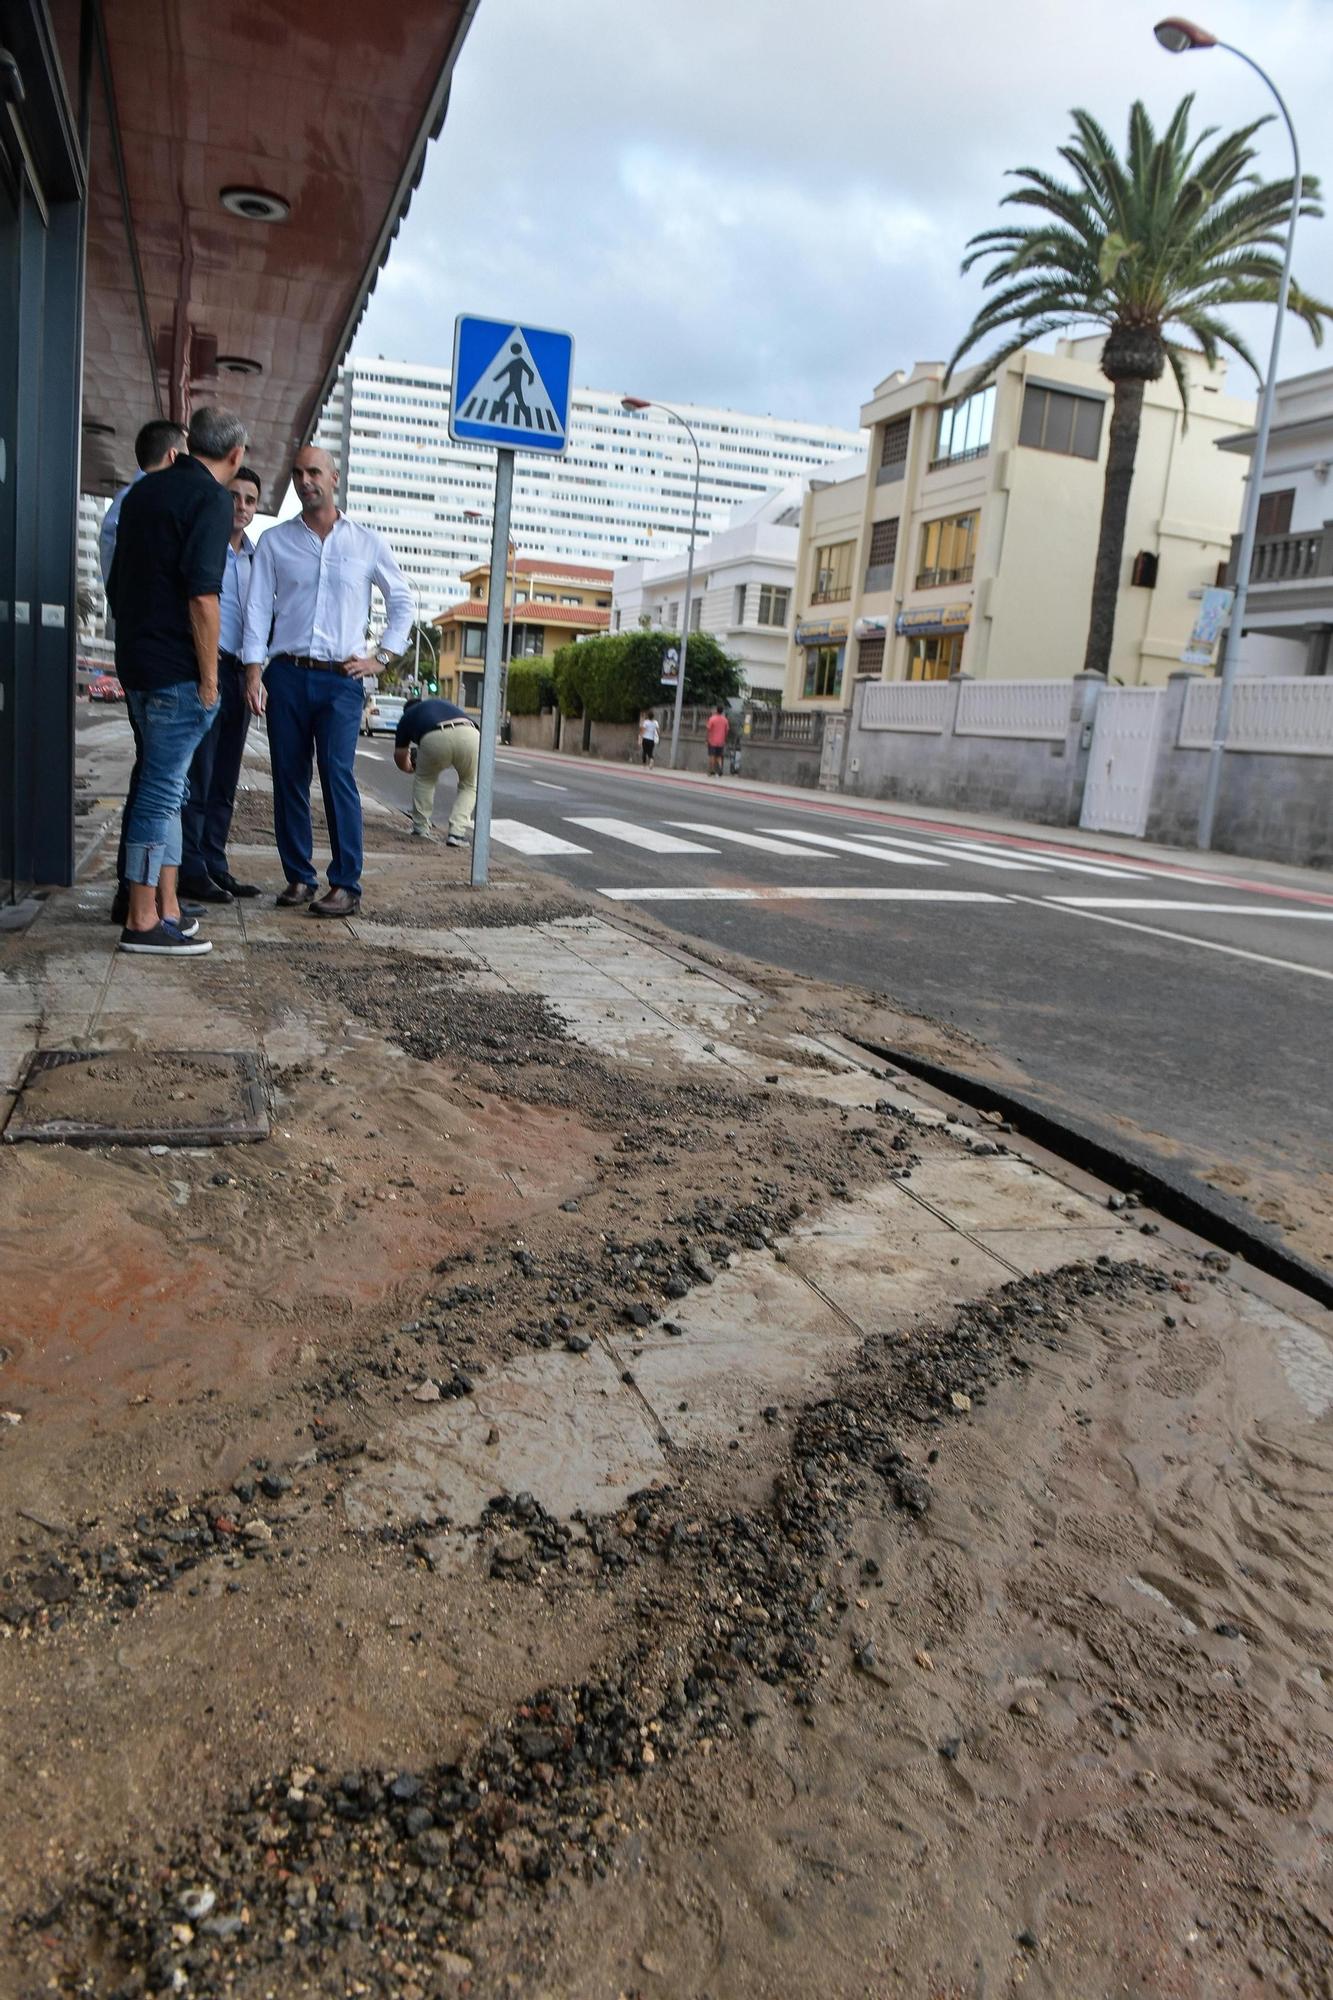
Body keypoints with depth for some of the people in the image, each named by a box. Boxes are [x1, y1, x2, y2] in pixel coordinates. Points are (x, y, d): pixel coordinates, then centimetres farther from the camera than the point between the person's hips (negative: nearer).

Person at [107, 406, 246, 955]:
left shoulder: (144, 491, 17)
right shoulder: (210, 498, -9)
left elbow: (115, 584, 22)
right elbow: (202, 596, -19)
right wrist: (208, 677, -15)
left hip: (136, 661, 9)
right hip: (176, 668, -9)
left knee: (165, 785, 14)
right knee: (163, 787, -6)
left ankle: (167, 908, 17)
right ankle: (143, 922, -3)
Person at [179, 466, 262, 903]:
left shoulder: (255, 556, 19)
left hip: (239, 673, 7)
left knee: (225, 781, 8)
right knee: (198, 775, -7)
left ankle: (214, 866, 13)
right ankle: (190, 871, -3)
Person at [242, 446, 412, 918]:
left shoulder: (367, 542, 8)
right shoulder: (275, 541, 9)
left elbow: (402, 601, 17)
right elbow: (258, 608, 5)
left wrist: (383, 656, 7)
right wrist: (254, 670, -6)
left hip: (341, 679, -2)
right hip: (287, 675, 2)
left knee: (338, 774, -14)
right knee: (288, 779, 2)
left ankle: (346, 885, -13)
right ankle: (298, 877, 11)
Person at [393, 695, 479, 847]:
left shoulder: (407, 716, 36)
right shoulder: (445, 705, 45)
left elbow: (400, 758, 41)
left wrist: (410, 767, 64)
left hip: (435, 738, -2)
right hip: (469, 735, 2)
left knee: (424, 779, 29)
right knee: (469, 786, 25)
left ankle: (421, 829, 29)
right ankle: (457, 833, 12)